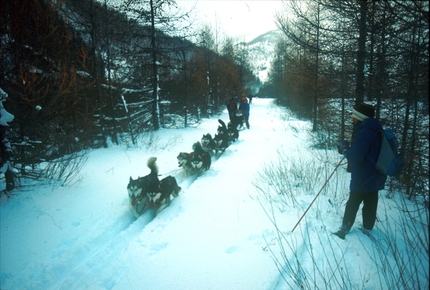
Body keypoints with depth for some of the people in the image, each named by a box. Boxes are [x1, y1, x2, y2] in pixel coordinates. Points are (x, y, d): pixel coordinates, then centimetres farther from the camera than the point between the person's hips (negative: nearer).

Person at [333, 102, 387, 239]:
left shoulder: (364, 133, -25)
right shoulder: (375, 131, 8)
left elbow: (356, 157, -27)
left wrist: (345, 149, -11)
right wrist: (348, 148, 3)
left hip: (363, 179, -9)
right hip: (375, 177, 9)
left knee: (353, 203, 3)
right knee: (370, 202, 16)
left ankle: (345, 229, 15)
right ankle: (367, 228, 29)